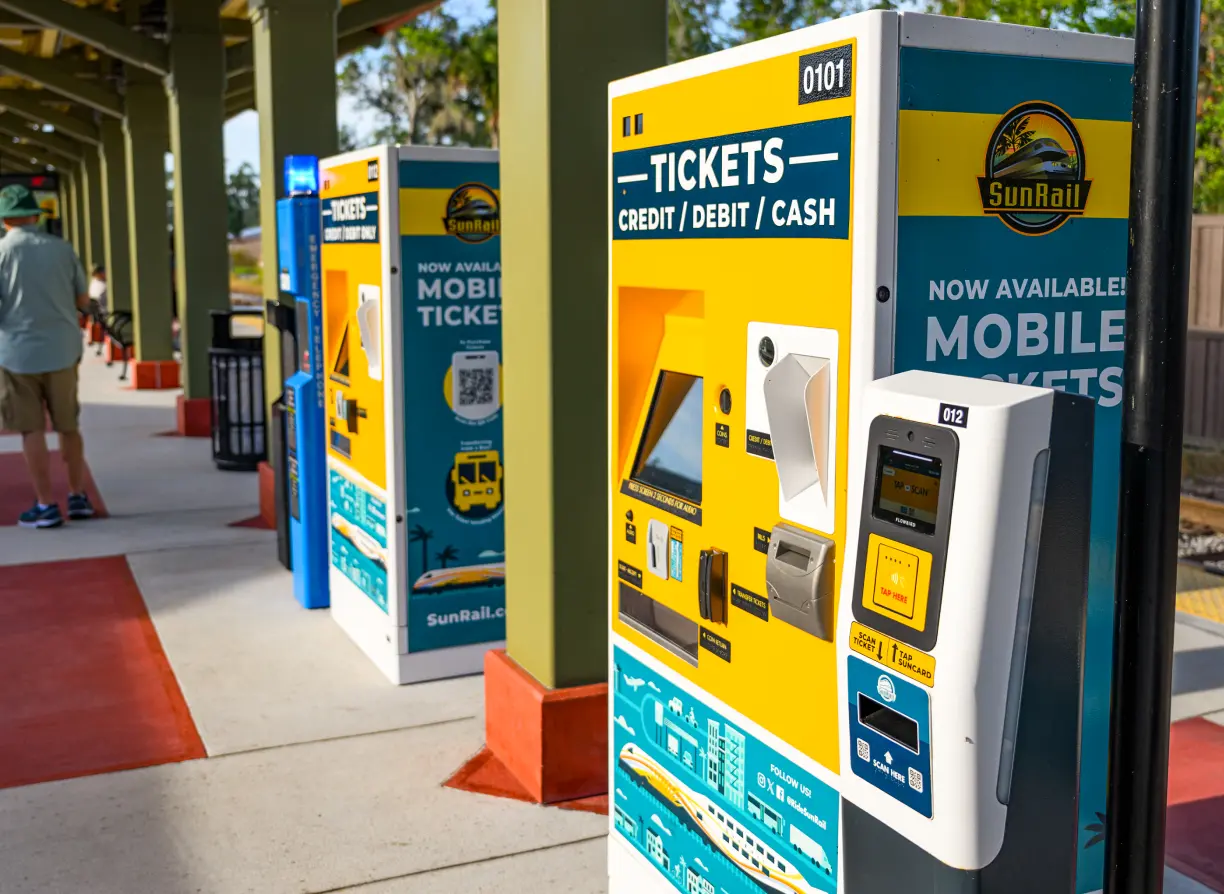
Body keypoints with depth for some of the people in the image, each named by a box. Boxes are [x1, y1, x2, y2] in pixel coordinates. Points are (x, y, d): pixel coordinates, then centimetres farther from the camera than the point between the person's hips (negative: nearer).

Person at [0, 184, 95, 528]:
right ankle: (78, 497, 20)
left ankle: (46, 505, 6)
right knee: (68, 426, 14)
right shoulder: (61, 248, 1)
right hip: (62, 350, 3)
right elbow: (83, 300, 8)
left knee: (32, 430, 4)